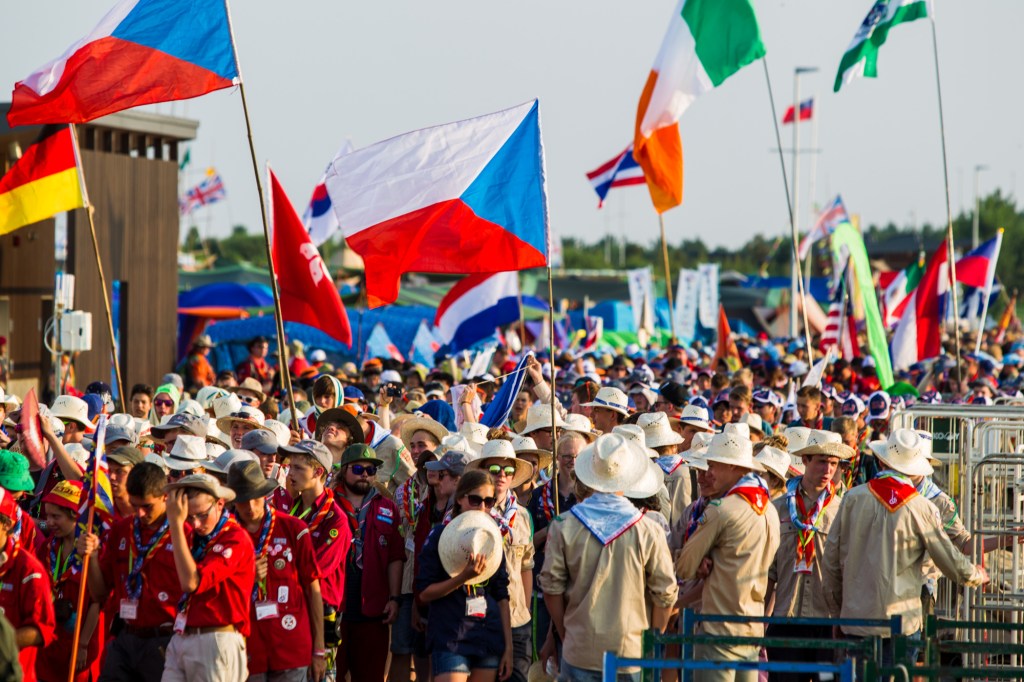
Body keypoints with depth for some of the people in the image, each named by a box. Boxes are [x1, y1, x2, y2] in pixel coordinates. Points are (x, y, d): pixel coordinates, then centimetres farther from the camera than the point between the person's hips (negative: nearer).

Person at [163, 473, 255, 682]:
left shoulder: (236, 539, -10)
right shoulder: (194, 537, 17)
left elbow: (191, 582, -19)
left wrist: (176, 523, -16)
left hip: (217, 642, -7)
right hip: (181, 640, 7)